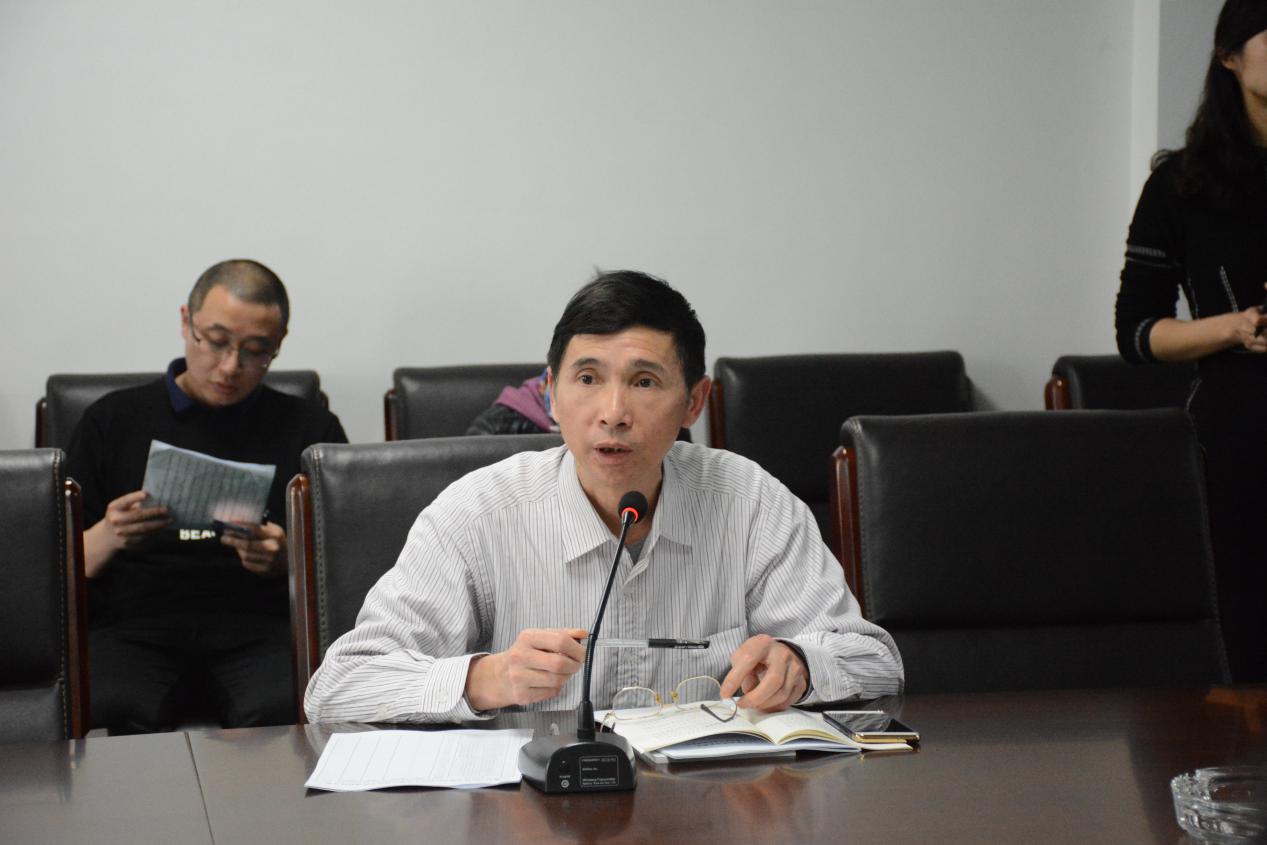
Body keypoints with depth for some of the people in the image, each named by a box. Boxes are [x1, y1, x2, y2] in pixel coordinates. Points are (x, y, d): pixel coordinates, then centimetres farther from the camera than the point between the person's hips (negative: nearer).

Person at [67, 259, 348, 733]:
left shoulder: (310, 427, 16)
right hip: (135, 626, 0)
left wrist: (289, 559, -9)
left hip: (260, 625, 0)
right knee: (109, 714, -34)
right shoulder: (113, 420, 16)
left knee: (285, 712, -34)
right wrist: (108, 537, -8)